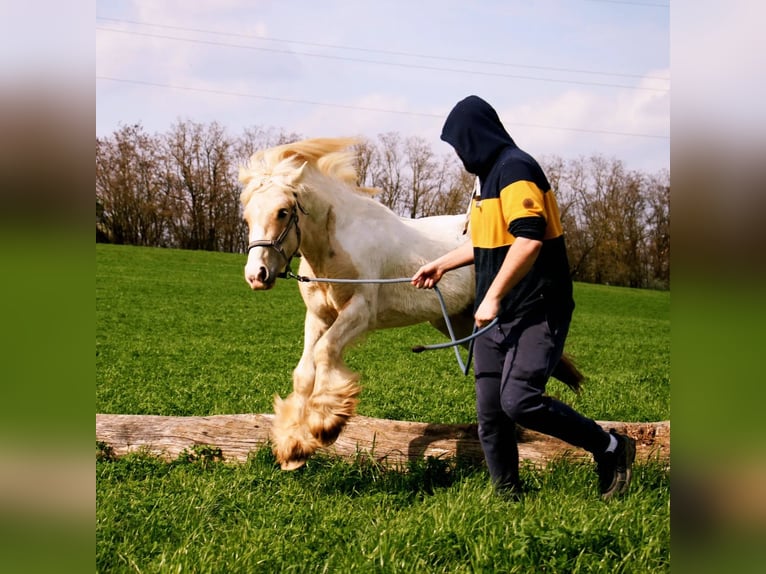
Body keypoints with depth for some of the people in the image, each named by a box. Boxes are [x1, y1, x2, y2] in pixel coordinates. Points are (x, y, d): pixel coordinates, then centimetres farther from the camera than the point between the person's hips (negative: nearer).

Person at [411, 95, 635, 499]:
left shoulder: (515, 169, -14)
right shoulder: (491, 175, 18)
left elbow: (529, 239, -27)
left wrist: (492, 297, -24)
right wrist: (442, 265, 35)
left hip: (536, 313, -10)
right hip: (499, 316, 10)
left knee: (518, 401, -22)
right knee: (490, 413, 6)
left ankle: (610, 449, -4)